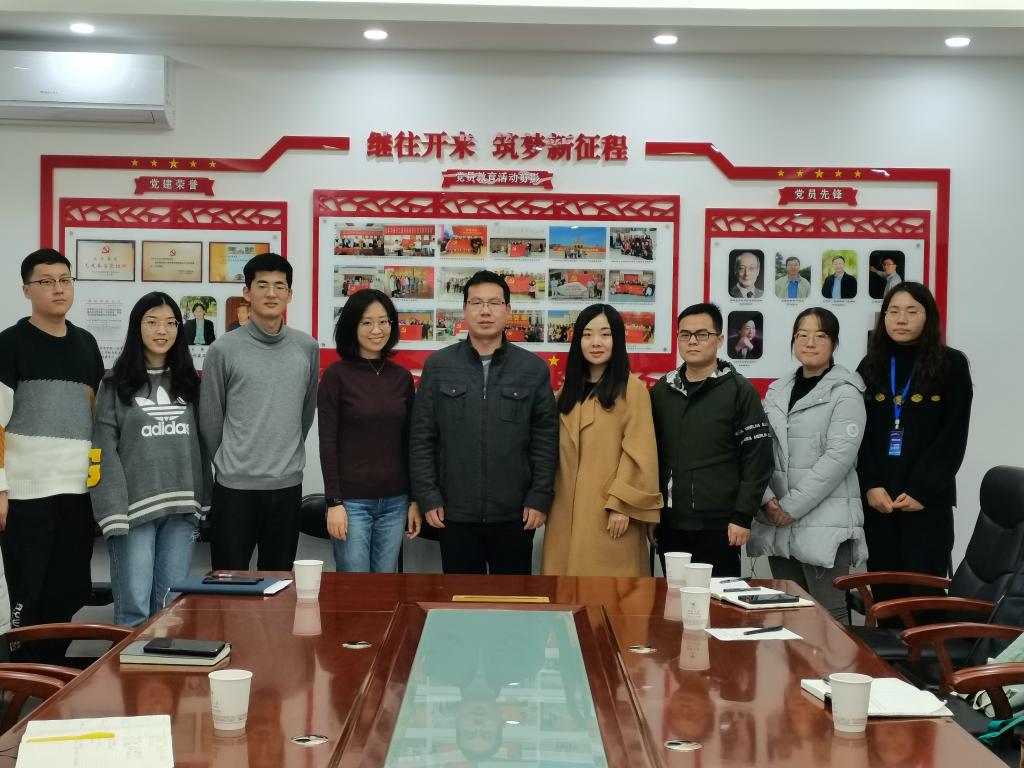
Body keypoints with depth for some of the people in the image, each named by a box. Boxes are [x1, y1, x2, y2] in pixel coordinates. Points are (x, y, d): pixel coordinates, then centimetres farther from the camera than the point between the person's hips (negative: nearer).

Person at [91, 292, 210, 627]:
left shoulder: (188, 382, 13)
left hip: (181, 508, 3)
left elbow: (200, 445, 12)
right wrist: (113, 511, -13)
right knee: (133, 605, -3)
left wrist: (201, 502, 5)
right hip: (135, 507, -3)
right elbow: (105, 451, -4)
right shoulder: (115, 384, 1)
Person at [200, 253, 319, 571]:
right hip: (234, 486, -3)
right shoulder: (224, 349, -5)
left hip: (288, 485, 3)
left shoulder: (307, 347, 4)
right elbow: (210, 418, 3)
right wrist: (228, 462, 9)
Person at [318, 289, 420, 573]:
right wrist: (334, 502, -11)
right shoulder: (336, 375, -4)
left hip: (394, 501, 4)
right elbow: (327, 442, -6)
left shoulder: (402, 377, 8)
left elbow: (408, 443, 11)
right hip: (351, 500, -4)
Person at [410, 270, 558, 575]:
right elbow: (421, 438, 2)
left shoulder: (534, 368, 2)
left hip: (514, 514, 0)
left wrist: (540, 499, -4)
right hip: (455, 513, 0)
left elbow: (546, 440, 2)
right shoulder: (438, 366, 2)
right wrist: (428, 498, -3)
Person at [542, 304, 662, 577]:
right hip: (567, 511, 6)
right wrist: (549, 503, 9)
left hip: (610, 513, -6)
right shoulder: (568, 392, 16)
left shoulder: (632, 389, -5)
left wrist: (622, 504, -16)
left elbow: (639, 453, -10)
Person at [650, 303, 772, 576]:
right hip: (670, 523, 4)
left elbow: (758, 458, -6)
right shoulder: (661, 390, 11)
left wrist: (743, 516, -11)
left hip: (718, 525, -4)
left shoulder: (739, 390, -3)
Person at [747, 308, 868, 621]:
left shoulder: (845, 392, -4)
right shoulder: (777, 391, 13)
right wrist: (768, 500, -7)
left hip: (825, 524, -5)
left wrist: (792, 506, -14)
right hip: (778, 524, 6)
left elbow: (839, 456, -14)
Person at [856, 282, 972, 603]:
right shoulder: (870, 366, 11)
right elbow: (860, 434, 5)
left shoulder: (951, 364, 1)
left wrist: (922, 490, -12)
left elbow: (953, 437, -4)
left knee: (923, 594, -4)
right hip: (877, 498, 3)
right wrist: (871, 485, -9)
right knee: (884, 593, 6)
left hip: (927, 499, -3)